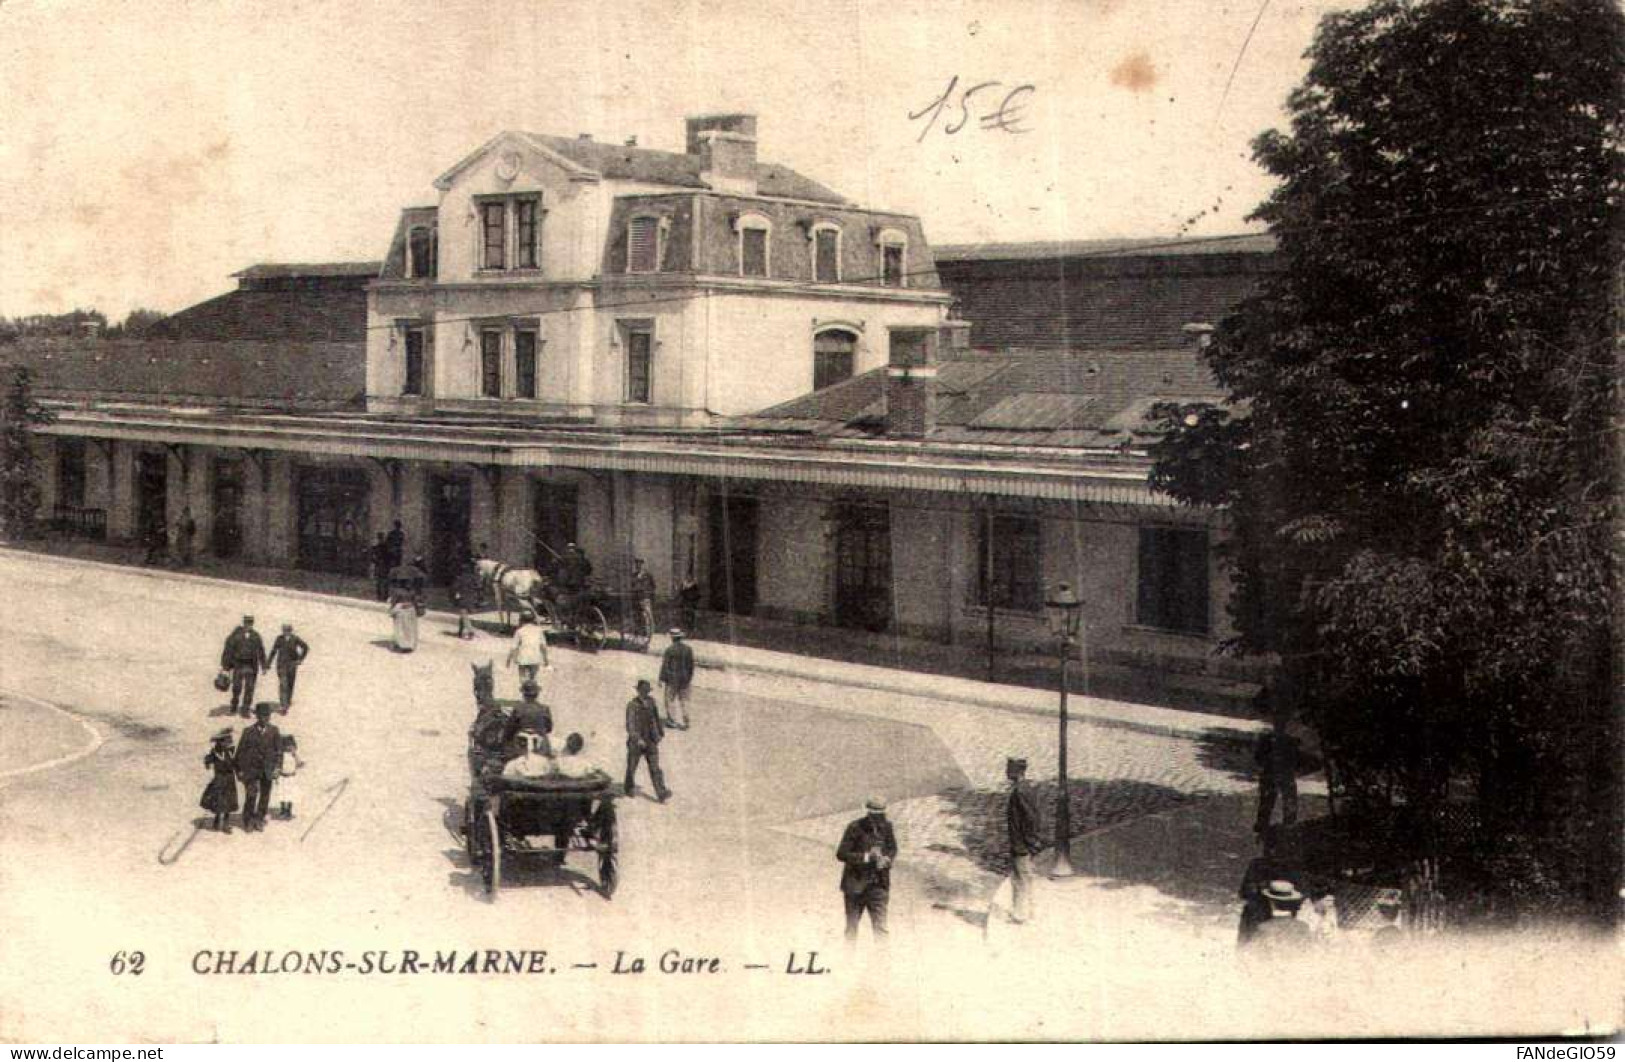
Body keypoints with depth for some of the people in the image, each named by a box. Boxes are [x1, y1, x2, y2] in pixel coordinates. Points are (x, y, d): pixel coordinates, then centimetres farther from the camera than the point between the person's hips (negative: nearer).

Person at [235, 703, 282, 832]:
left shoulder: (274, 731, -1)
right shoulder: (248, 732, -7)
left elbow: (279, 750, 2)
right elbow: (241, 751, -1)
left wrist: (278, 767, -6)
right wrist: (240, 770, -1)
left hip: (268, 770, 2)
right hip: (251, 769, -2)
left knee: (265, 796, 9)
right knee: (251, 795, -7)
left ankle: (259, 819, 25)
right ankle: (248, 821, 9)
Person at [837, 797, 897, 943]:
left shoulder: (886, 826, -1)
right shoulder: (855, 827, -12)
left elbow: (892, 849, 14)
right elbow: (841, 854, -15)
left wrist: (887, 859, -9)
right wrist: (866, 857, -23)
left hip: (877, 885, 2)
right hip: (855, 884, -2)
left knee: (880, 927, -5)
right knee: (851, 927, 13)